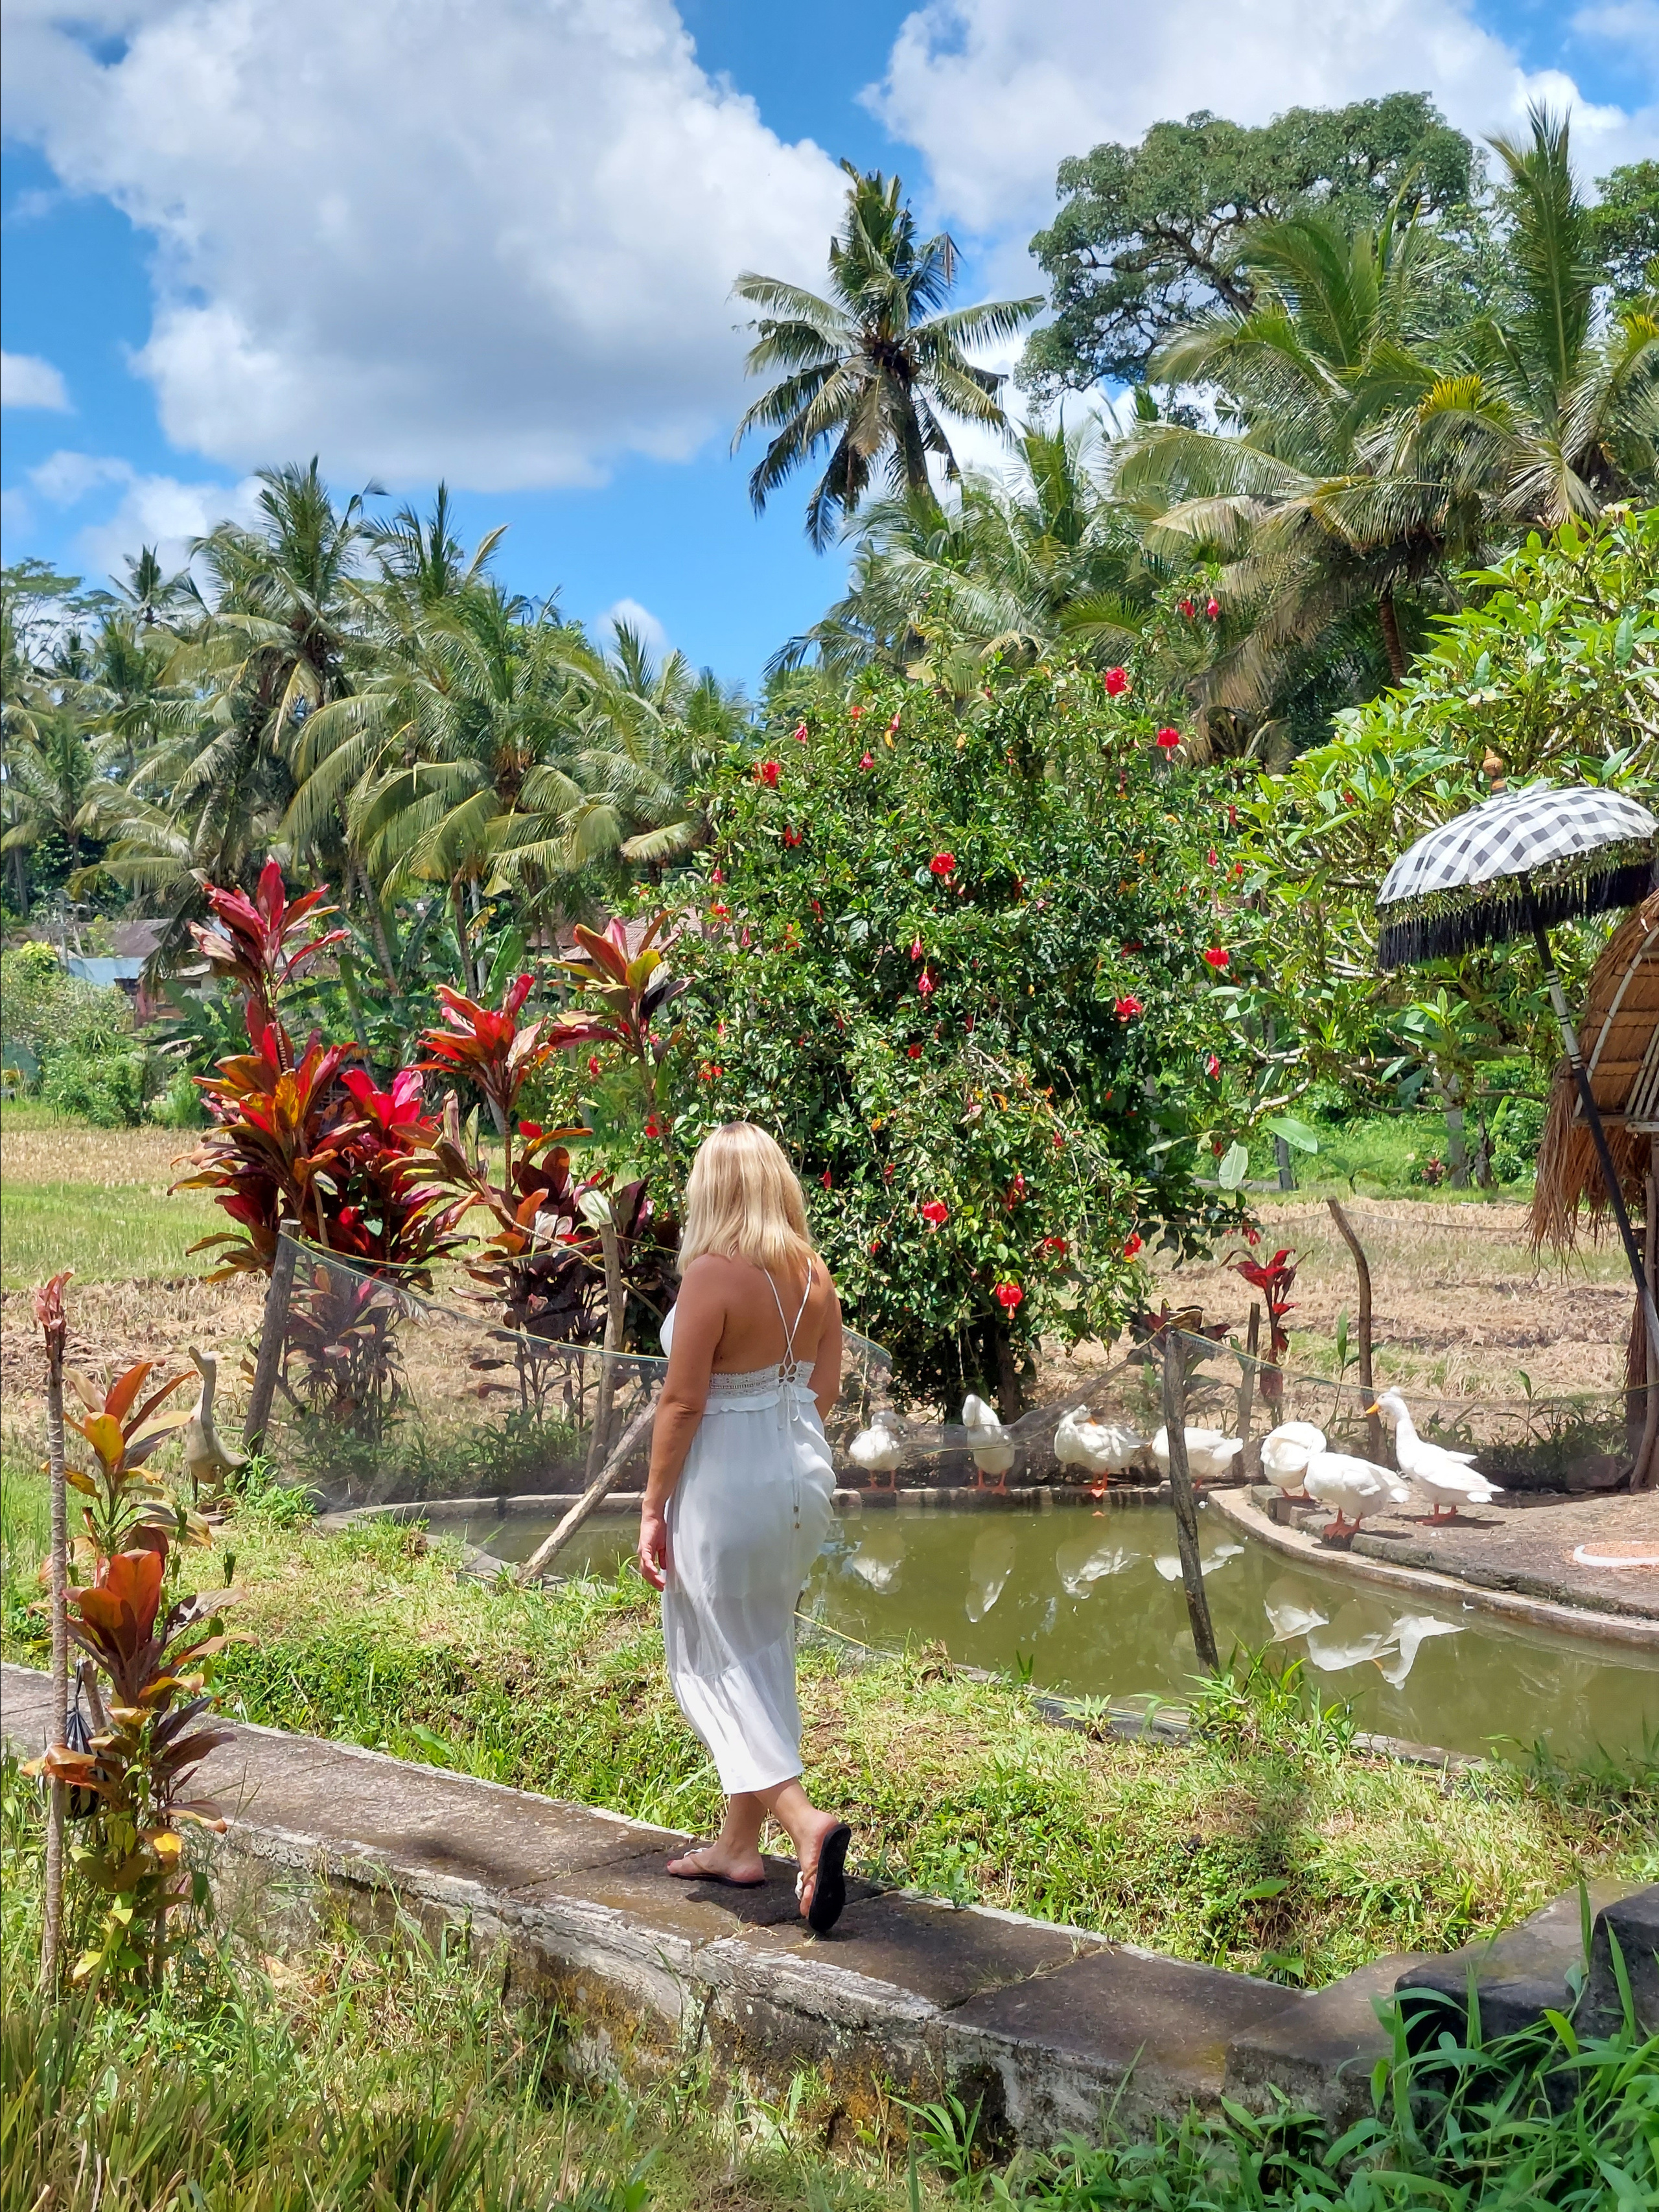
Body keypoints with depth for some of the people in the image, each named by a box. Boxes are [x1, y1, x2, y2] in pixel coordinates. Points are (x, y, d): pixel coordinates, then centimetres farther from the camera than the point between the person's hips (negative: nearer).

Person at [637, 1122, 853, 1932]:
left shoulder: (712, 1274, -18)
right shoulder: (812, 1272, 2)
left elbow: (682, 1402, -17)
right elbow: (825, 1388, 8)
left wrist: (653, 1510, -10)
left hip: (727, 1490, -7)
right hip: (803, 1479, 7)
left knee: (718, 1665, 4)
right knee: (765, 1659, 17)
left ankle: (805, 1820, -12)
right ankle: (740, 1844, 27)